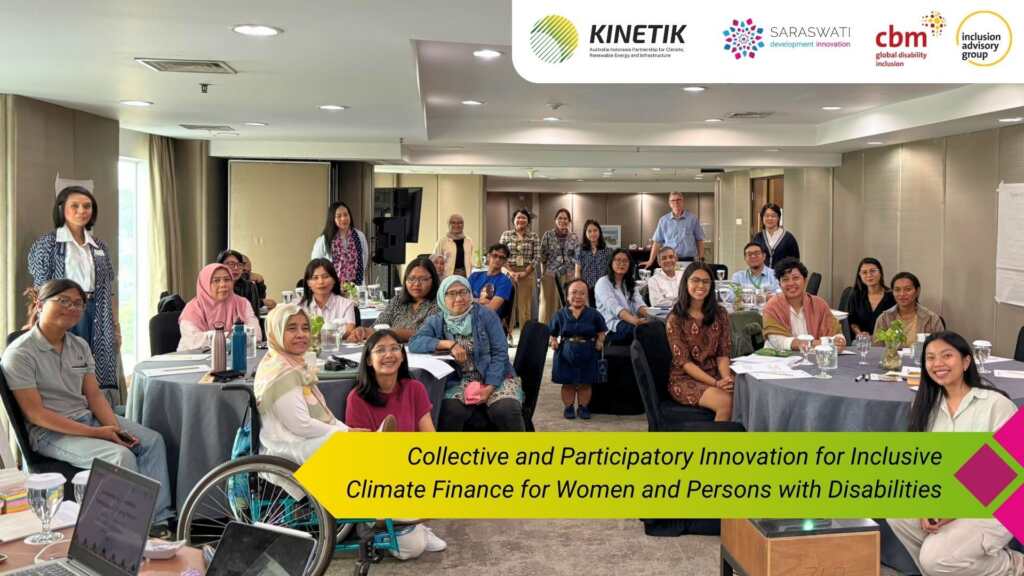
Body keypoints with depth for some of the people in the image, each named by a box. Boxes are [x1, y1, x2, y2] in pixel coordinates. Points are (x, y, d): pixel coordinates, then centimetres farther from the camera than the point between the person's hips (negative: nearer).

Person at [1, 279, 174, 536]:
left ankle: (157, 520, -13)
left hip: (88, 417, 8)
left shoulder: (80, 346, 9)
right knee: (121, 456, -27)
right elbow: (35, 414, -17)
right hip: (50, 432, -8)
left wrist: (114, 428, -14)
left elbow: (94, 395, 6)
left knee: (153, 440, -8)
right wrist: (96, 433, -22)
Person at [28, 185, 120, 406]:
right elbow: (40, 288, -2)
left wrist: (116, 326, 11)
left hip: (96, 317, 4)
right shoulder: (47, 243, 0)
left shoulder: (100, 247, 13)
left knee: (99, 374, 1)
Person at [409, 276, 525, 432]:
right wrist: (449, 344, -17)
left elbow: (500, 352, -2)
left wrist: (489, 387, -15)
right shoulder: (436, 322, 9)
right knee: (449, 412, -31)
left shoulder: (486, 316, 3)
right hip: (459, 381, 1)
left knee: (507, 411, -30)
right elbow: (414, 343, -6)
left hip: (494, 378, -1)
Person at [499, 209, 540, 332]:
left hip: (527, 273, 0)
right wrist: (511, 272, -10)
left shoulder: (534, 236, 4)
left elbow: (537, 257, 0)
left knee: (525, 305, 3)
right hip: (509, 273, 0)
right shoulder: (506, 234, 5)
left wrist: (525, 272, -10)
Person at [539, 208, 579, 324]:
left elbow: (577, 258, 5)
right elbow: (542, 257, 0)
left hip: (568, 275, 2)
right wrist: (542, 274, -4)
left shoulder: (574, 237, 6)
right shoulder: (547, 235, 0)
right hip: (550, 274, -2)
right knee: (549, 304, 1)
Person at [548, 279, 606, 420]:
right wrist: (553, 342, -11)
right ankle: (569, 407, 21)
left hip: (587, 354, 0)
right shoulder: (560, 314, 0)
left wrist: (600, 342, -9)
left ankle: (583, 407, 22)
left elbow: (601, 332, 7)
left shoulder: (593, 314, 0)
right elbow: (552, 333, 6)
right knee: (568, 383, 7)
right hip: (566, 354, 0)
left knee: (585, 383, 8)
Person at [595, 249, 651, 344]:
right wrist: (634, 320, -33)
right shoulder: (603, 283, 3)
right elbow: (614, 307, -15)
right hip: (612, 327, -6)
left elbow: (638, 303, 6)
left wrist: (648, 316, -20)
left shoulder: (630, 283, 25)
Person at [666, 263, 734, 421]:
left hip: (716, 373, 4)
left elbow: (723, 353, 5)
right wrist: (715, 383, -20)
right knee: (725, 402, -31)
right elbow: (683, 361, -10)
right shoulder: (675, 318, -5)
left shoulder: (720, 313, 8)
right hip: (685, 378, -4)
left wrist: (726, 378, -16)